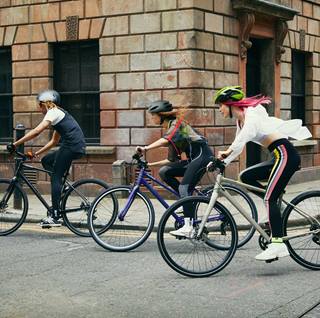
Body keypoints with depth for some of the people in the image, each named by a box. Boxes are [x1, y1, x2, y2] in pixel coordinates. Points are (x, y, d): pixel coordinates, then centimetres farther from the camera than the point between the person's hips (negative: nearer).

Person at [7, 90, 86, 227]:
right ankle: (62, 188, 12)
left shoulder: (53, 112, -2)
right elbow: (54, 141, 29)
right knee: (46, 161, 19)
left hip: (71, 146, -9)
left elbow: (36, 131, -15)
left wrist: (15, 144, -14)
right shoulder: (60, 113, 27)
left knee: (56, 177, -6)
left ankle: (54, 216, -9)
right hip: (78, 148, 9)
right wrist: (36, 153, 24)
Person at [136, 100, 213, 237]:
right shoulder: (170, 128, 17)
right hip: (192, 159, 9)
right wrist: (151, 164, 11)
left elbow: (166, 140, -30)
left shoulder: (176, 123, -7)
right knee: (164, 172, -3)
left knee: (184, 188, -19)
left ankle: (188, 226, -22)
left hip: (202, 155, -9)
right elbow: (172, 160, 17)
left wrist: (146, 148, -39)